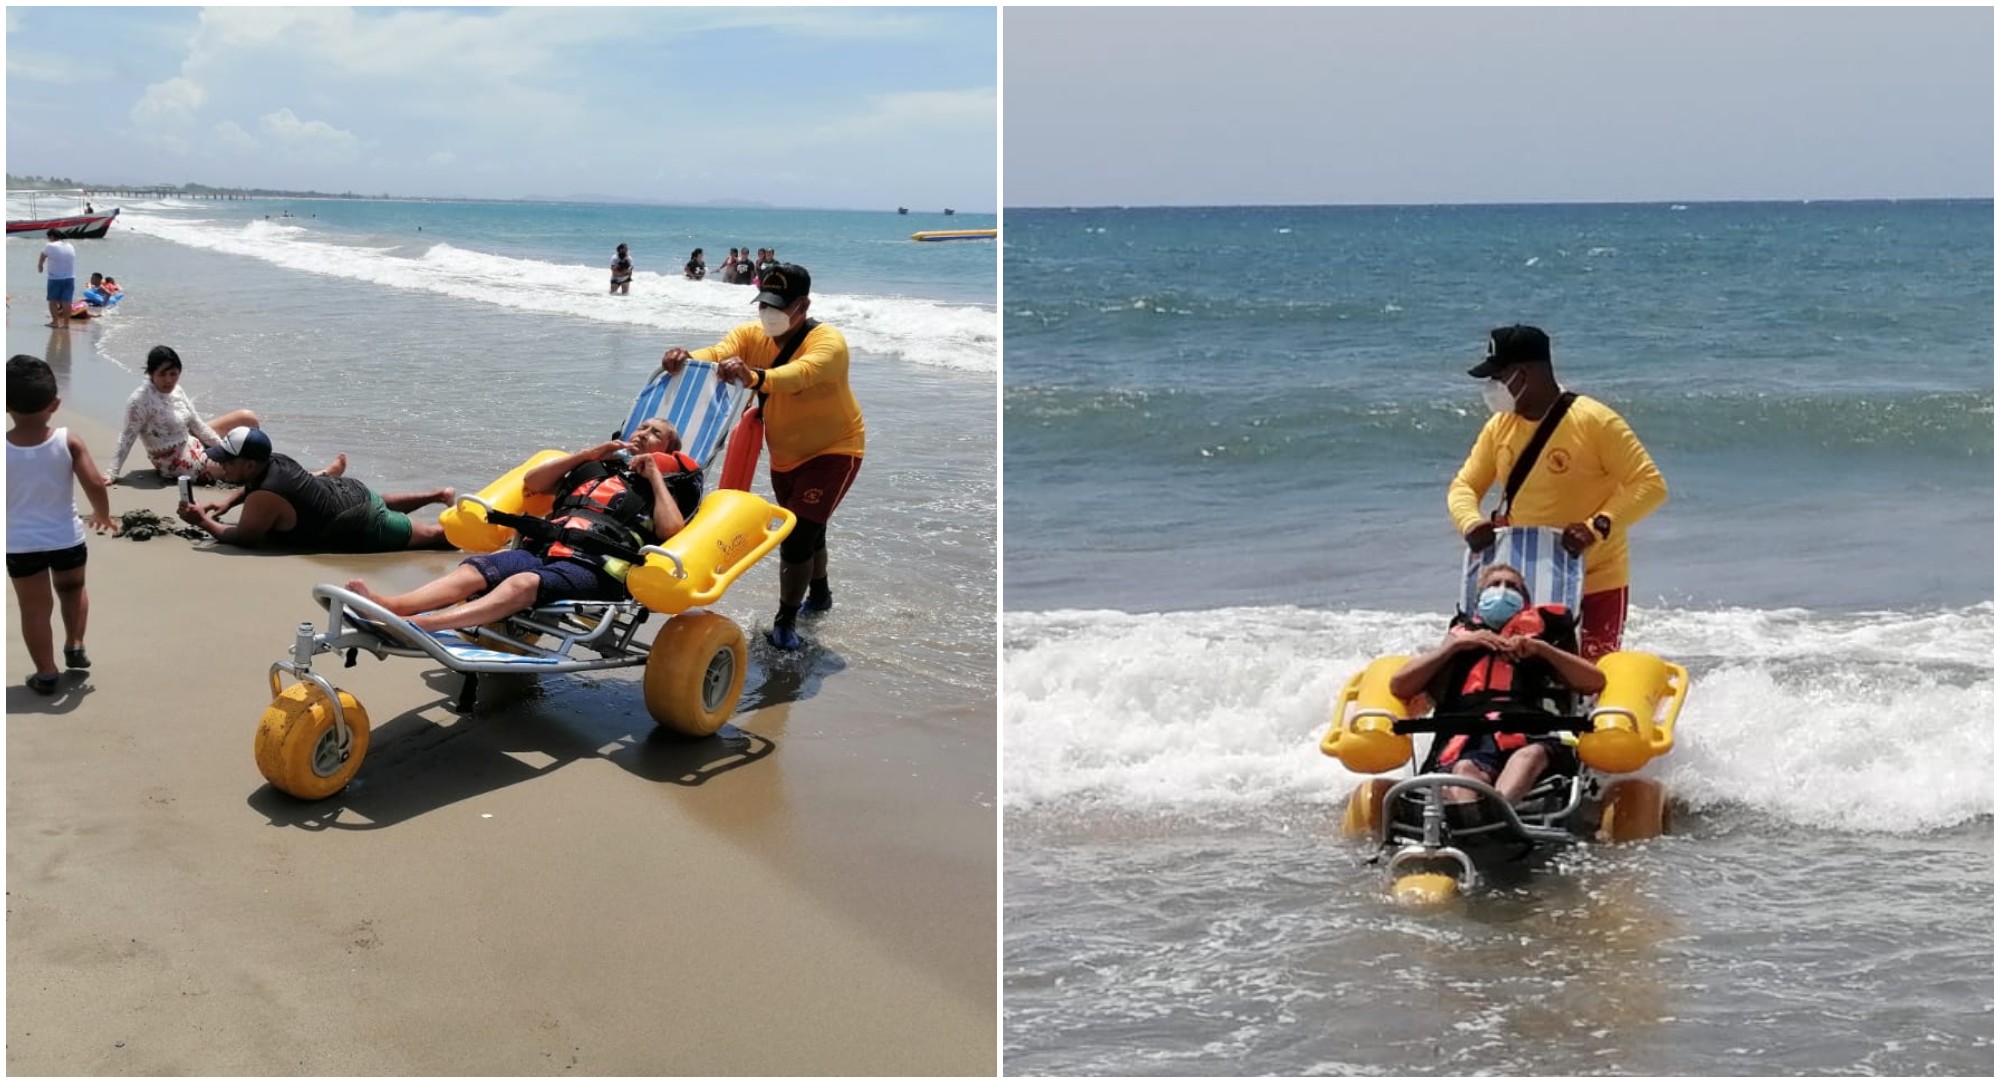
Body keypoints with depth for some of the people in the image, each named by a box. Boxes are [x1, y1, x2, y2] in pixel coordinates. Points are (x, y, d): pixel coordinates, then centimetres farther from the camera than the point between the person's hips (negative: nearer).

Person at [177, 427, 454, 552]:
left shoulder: (263, 500, -31)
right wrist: (228, 503, 9)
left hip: (365, 528, -9)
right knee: (383, 505, 41)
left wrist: (203, 522, -14)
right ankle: (442, 494, 49)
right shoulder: (274, 462, -5)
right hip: (352, 491, 9)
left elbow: (244, 539, -19)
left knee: (430, 534, 5)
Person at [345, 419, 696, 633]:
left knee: (523, 584, -35)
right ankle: (386, 607, -46)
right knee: (472, 569, -23)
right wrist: (588, 454, 24)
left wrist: (655, 477, 8)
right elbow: (532, 482, 31)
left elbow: (672, 530, -1)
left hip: (590, 567, -6)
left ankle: (418, 624, -57)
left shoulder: (657, 489, 22)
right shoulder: (597, 468, 34)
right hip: (541, 548, 6)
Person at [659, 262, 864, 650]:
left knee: (799, 535, -17)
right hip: (784, 455, 7)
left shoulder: (828, 342, -26)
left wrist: (754, 377, -67)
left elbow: (801, 373, -48)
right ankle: (819, 595, 47)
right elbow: (719, 353, -29)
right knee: (805, 530, 23)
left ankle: (786, 623, -5)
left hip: (833, 451, -7)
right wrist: (686, 359, -52)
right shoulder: (751, 335, -9)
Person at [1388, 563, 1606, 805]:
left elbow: (1595, 682, 19)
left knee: (1531, 755, -38)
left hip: (1532, 740, 0)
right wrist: (1455, 643, 14)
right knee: (1465, 770, -37)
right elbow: (1398, 686, 20)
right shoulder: (1461, 636, 36)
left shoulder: (1542, 633, 35)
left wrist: (1542, 648, 8)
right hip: (1468, 742, 0)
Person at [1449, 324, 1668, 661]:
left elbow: (1650, 485, -15)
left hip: (1596, 582, -5)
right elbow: (1464, 486, 9)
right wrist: (1470, 522, -14)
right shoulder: (1498, 428, 5)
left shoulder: (1594, 421, -13)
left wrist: (1598, 526, -29)